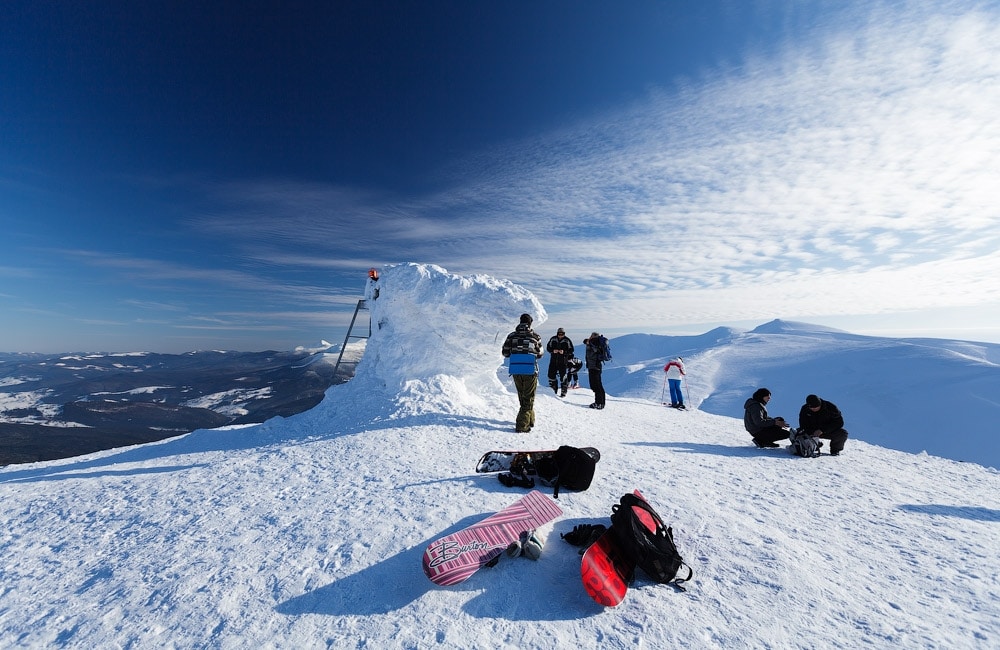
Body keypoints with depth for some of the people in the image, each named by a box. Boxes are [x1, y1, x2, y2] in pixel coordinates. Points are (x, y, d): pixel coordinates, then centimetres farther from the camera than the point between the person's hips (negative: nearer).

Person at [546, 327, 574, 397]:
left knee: (562, 376, -3)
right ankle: (553, 390, 23)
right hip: (553, 360, 3)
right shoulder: (553, 339, 2)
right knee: (551, 375, 5)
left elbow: (571, 350, -3)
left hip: (562, 362, -3)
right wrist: (553, 351, -13)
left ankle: (564, 392, 11)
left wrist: (564, 352, -19)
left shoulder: (567, 341, -5)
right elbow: (548, 347, 7)